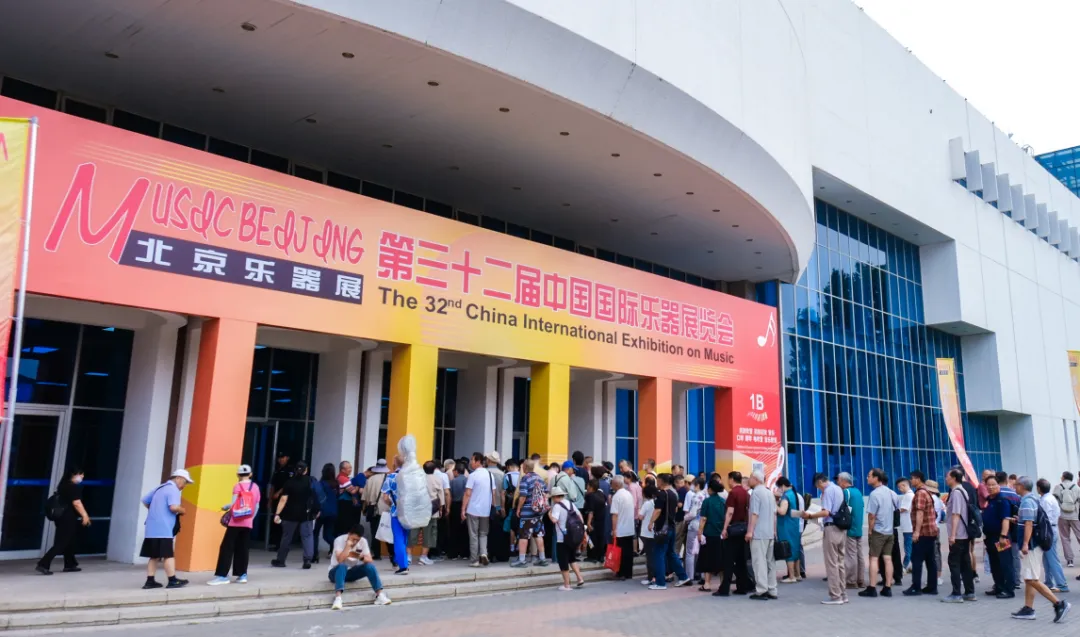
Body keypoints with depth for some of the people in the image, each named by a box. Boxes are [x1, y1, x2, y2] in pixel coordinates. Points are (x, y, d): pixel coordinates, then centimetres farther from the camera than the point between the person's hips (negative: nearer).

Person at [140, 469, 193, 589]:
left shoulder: (160, 488, 20)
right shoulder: (173, 490, -10)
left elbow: (145, 501, 27)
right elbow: (174, 507, -24)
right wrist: (182, 510, -4)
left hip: (152, 528, 9)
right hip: (163, 529, -9)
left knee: (154, 555, 11)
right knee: (168, 555, -5)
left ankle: (150, 581, 12)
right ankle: (172, 581, -2)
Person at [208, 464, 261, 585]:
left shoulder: (238, 486, -5)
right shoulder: (255, 487, 7)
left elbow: (233, 504, -12)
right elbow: (257, 507, 8)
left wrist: (225, 507, 7)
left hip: (236, 523, -4)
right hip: (247, 523, 4)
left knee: (227, 548, 0)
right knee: (242, 548, 11)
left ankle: (222, 576, -3)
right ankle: (242, 575, 10)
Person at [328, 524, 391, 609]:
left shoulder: (363, 541, -8)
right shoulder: (339, 540, -20)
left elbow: (370, 560, -11)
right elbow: (340, 560, -32)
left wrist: (361, 557, -30)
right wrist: (348, 545, -32)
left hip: (351, 572, 4)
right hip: (336, 572, -4)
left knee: (370, 566, -23)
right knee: (342, 566, -38)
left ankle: (379, 595, -26)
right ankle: (337, 597, -49)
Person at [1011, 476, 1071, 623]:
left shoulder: (1027, 502, -17)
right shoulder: (1033, 499, 12)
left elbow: (1029, 524, -24)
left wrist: (1025, 544, -26)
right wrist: (1019, 519, 30)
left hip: (1030, 546, -10)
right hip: (1033, 545, 10)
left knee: (1032, 579, -8)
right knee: (1028, 579, 11)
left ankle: (1059, 604, -6)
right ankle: (1028, 609, 14)